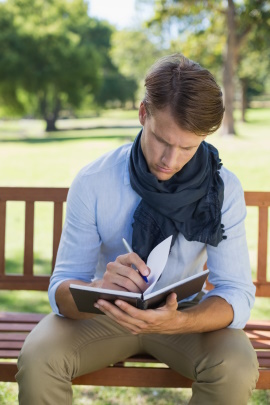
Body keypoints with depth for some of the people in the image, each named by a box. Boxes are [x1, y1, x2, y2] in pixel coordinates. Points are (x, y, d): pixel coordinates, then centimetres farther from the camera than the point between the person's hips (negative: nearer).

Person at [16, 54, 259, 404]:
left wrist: (176, 321, -41)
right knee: (37, 359, -29)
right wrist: (99, 290, -42)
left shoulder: (225, 190, -15)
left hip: (185, 312, 1)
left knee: (236, 370, -30)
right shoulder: (93, 182, -17)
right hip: (107, 312, 0)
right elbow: (61, 289, -15)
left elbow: (237, 294, -18)